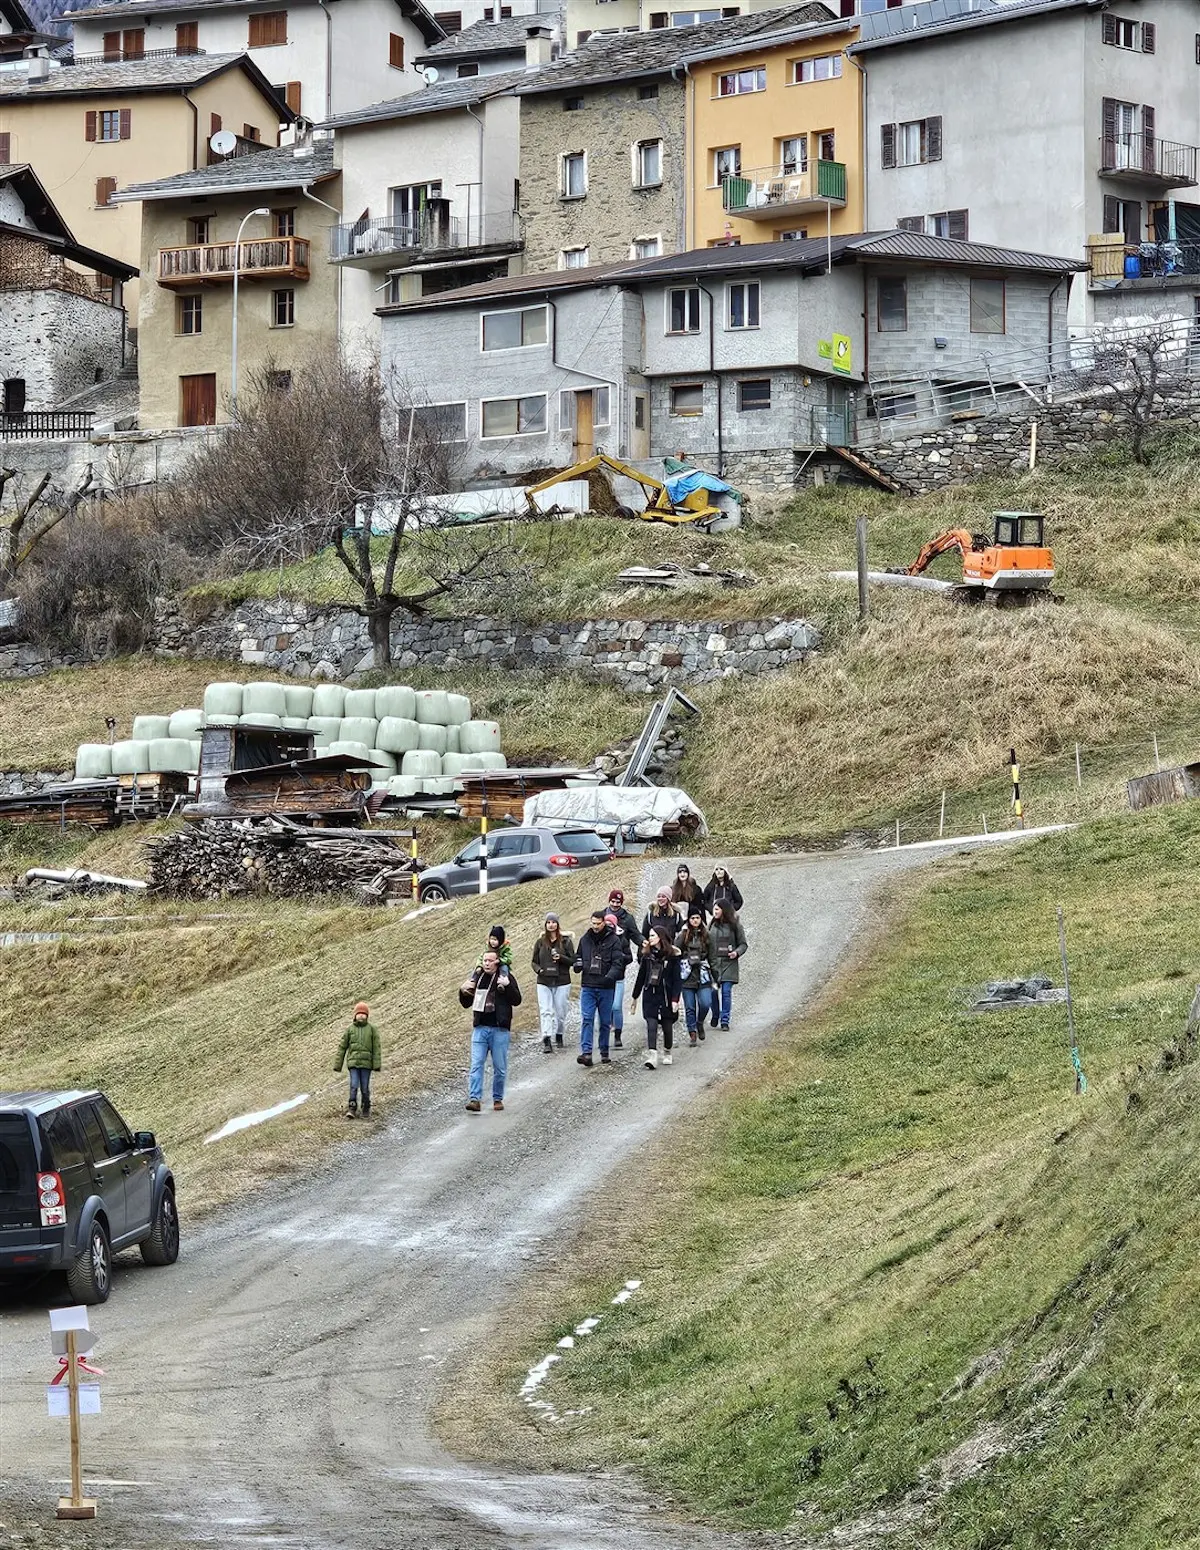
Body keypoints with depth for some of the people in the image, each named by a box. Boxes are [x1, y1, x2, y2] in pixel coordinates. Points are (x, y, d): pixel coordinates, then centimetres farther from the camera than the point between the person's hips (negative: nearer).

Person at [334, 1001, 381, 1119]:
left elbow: (376, 1047, 0)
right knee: (354, 1086, -11)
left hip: (366, 1063, -1)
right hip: (353, 1062, 1)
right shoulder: (350, 1029, 6)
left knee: (365, 1087, 1)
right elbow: (342, 1047, 9)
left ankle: (366, 1109, 16)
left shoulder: (371, 1028, 2)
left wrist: (377, 1064, -7)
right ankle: (351, 1109, -8)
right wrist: (337, 1065, 7)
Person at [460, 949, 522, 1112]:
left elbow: (517, 1000, -11)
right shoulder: (477, 976, 8)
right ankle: (475, 1099, -11)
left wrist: (507, 986, -25)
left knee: (500, 1067, 6)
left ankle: (498, 1098, 19)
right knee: (476, 1064, -7)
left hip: (500, 1029, -3)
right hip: (480, 1028, 3)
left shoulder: (506, 976, -3)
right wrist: (463, 991, -4)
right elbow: (466, 1004, 15)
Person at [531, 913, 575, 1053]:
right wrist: (538, 969, -11)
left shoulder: (566, 941, 1)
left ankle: (558, 1036, 26)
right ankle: (546, 1041, -18)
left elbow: (572, 960, 0)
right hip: (544, 982, 1)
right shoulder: (540, 942, 7)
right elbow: (534, 961, 10)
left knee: (560, 1012, 6)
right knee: (545, 1011, -11)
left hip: (562, 982, -1)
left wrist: (561, 958, -19)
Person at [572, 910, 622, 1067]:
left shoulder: (613, 940, -3)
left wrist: (610, 976, -28)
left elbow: (618, 963, -10)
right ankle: (586, 1052, -17)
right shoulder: (585, 939, 9)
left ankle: (604, 1053, 20)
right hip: (587, 987, 2)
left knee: (605, 1022, 8)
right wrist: (578, 964, -1)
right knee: (586, 1019, -10)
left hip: (605, 988, -2)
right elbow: (578, 957, 23)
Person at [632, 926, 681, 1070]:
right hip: (650, 996, 2)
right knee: (651, 1025, -12)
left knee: (667, 1026, 9)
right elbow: (641, 977, 13)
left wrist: (675, 999, -11)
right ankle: (652, 1056, -21)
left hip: (666, 997, -2)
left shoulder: (672, 956, -4)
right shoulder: (647, 955, 6)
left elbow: (676, 980, -5)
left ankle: (667, 1054, 30)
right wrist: (635, 997, 15)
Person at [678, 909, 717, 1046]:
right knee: (690, 1008, 2)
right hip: (687, 977, -1)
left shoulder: (706, 937, 7)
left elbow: (712, 958, 10)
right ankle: (692, 1033, 12)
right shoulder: (683, 936, 1)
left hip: (703, 977, 1)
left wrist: (715, 978, 8)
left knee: (706, 1004, -11)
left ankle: (700, 1023, 18)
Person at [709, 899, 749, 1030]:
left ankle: (725, 1020, 2)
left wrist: (737, 953, -15)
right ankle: (715, 1016, 22)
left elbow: (743, 944, 3)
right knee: (712, 991, -1)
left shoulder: (735, 926, -2)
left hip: (728, 963, -3)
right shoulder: (712, 925, 8)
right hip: (713, 962, 3)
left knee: (726, 991, -6)